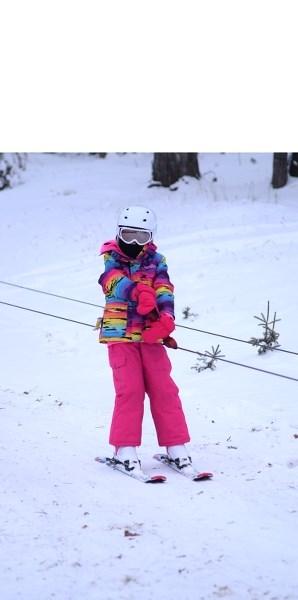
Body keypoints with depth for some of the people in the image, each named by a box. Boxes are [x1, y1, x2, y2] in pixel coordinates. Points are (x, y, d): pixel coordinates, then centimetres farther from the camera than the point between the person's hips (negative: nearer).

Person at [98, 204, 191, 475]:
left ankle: (176, 445, 6)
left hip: (151, 337, 2)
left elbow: (164, 292, -5)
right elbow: (117, 283, -16)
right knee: (129, 389, -9)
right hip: (121, 336, -2)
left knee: (164, 389, -1)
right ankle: (125, 448, -2)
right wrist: (139, 292, -37)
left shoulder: (156, 262, 10)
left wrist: (166, 318, -24)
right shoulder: (111, 260, 4)